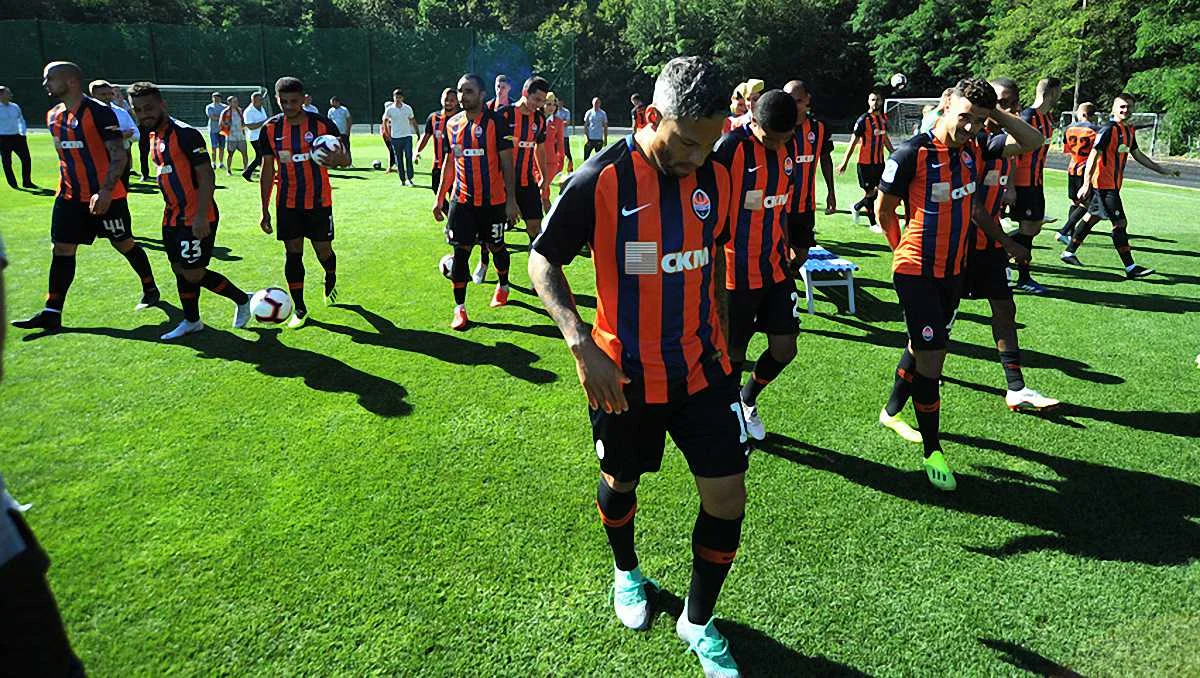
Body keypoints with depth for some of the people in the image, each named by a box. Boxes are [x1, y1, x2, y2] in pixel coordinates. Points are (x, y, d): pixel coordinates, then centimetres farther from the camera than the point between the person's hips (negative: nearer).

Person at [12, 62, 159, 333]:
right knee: (62, 250, 2)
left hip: (105, 196, -7)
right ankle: (52, 314, 4)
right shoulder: (53, 116, 11)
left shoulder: (100, 112, -13)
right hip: (69, 196, 7)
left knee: (123, 243, 6)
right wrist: (65, 185, 22)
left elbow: (119, 155, -18)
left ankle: (150, 289, 29)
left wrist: (105, 191, -28)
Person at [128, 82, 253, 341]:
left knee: (193, 274, -6)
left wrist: (200, 217, -25)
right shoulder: (154, 137, 12)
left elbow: (207, 177, -19)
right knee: (180, 270, 12)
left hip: (196, 219, -9)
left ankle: (243, 300, 13)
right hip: (173, 217, 9)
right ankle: (191, 321, 25)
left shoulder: (186, 135, -15)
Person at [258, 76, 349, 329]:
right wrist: (265, 210, 3)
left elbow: (345, 158, -3)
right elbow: (267, 170, 5)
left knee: (323, 251, 4)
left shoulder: (322, 124, -9)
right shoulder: (271, 128, -2)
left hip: (319, 201, -2)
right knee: (292, 252, 2)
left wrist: (336, 160, -30)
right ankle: (299, 309, 14)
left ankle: (331, 280, 40)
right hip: (287, 203, 2)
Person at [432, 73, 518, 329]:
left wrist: (511, 199, -12)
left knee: (496, 246, 12)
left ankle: (503, 286, 39)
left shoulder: (495, 121, -8)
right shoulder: (452, 123, 7)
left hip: (493, 200, -3)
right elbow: (450, 163, 15)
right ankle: (460, 308, 6)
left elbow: (507, 162, -8)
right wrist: (439, 197, 13)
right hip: (461, 200, 4)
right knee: (460, 251, -1)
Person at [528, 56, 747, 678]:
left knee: (727, 497, 1)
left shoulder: (716, 178, -3)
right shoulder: (599, 181, -17)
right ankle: (627, 572, 52)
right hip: (624, 374, -3)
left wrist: (721, 335, 14)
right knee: (621, 482, 18)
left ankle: (697, 622, 26)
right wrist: (582, 344, -22)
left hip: (702, 368, 3)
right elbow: (542, 262, -10)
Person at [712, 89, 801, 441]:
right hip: (736, 272, -6)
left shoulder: (790, 147, 4)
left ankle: (748, 400, 35)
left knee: (784, 349, 8)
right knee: (734, 354, 5)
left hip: (776, 268, 6)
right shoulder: (730, 147, -17)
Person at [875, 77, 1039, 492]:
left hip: (953, 271, 7)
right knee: (930, 358, -5)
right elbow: (884, 211, -6)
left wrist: (995, 113, 1)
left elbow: (1032, 141, 13)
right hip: (917, 273, -7)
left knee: (924, 347, 19)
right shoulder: (913, 153, -15)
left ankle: (892, 412, 41)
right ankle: (932, 451, 9)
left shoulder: (975, 152, 3)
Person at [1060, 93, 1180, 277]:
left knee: (1092, 217, 15)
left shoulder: (1130, 130, 13)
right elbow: (1093, 156, -18)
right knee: (1120, 223, -8)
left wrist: (1162, 170, 28)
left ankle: (1069, 252, 24)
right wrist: (1086, 184, -23)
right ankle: (1130, 267, -5)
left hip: (1114, 185, 9)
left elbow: (1137, 155, 24)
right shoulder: (1108, 129, -14)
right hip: (1104, 184, -9)